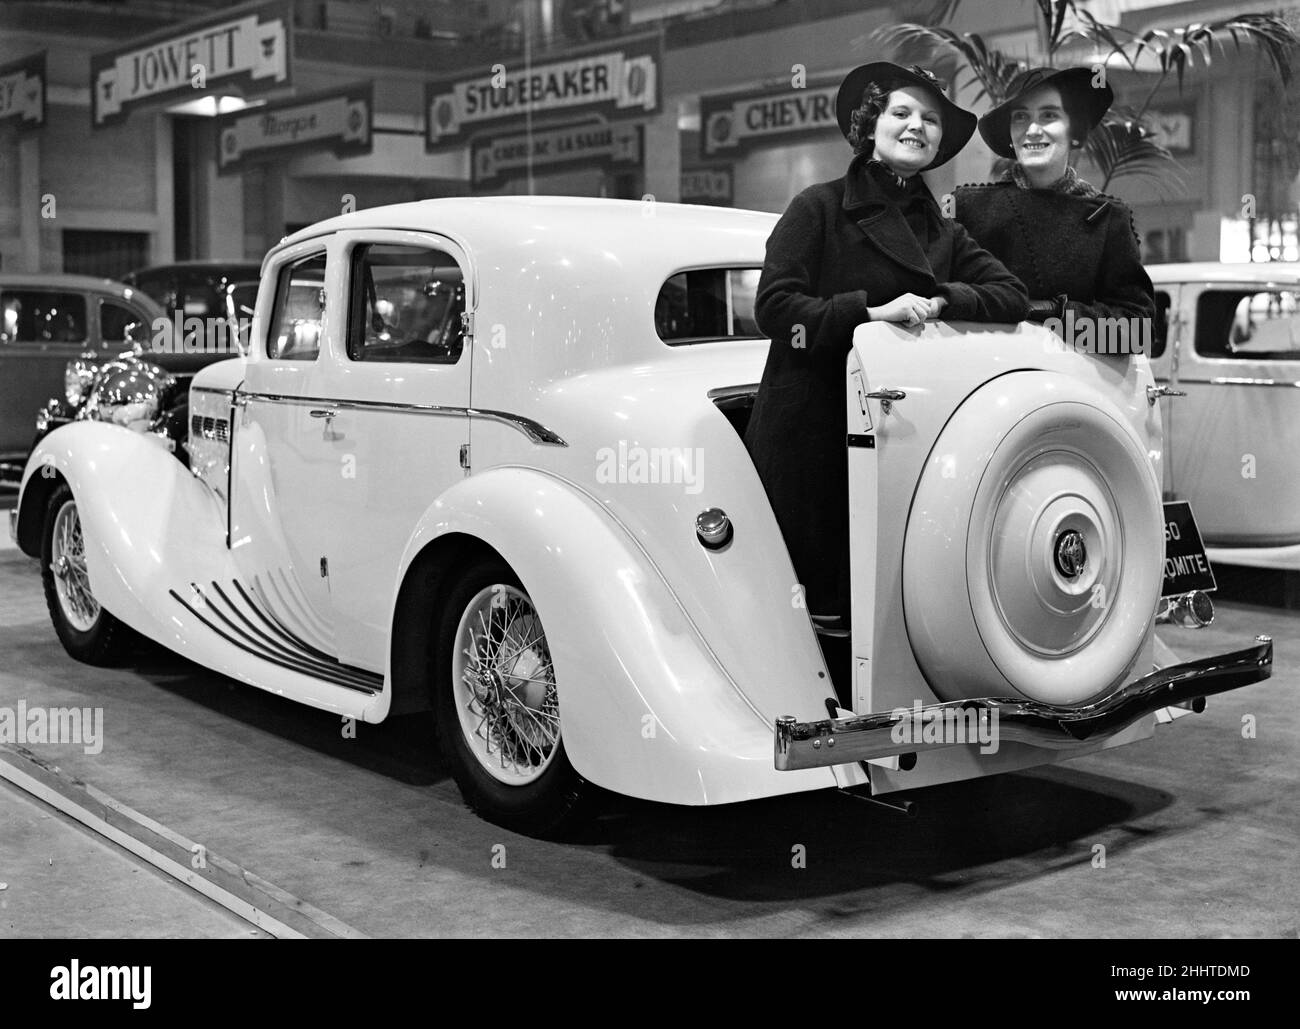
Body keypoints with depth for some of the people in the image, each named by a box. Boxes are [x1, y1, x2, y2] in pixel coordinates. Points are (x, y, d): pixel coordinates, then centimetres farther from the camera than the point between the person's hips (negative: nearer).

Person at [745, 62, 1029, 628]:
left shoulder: (944, 233, 17)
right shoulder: (819, 208, 2)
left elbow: (1012, 295, 9)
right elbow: (774, 306, -9)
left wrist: (941, 302, -8)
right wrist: (871, 311, -18)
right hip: (807, 433, -4)